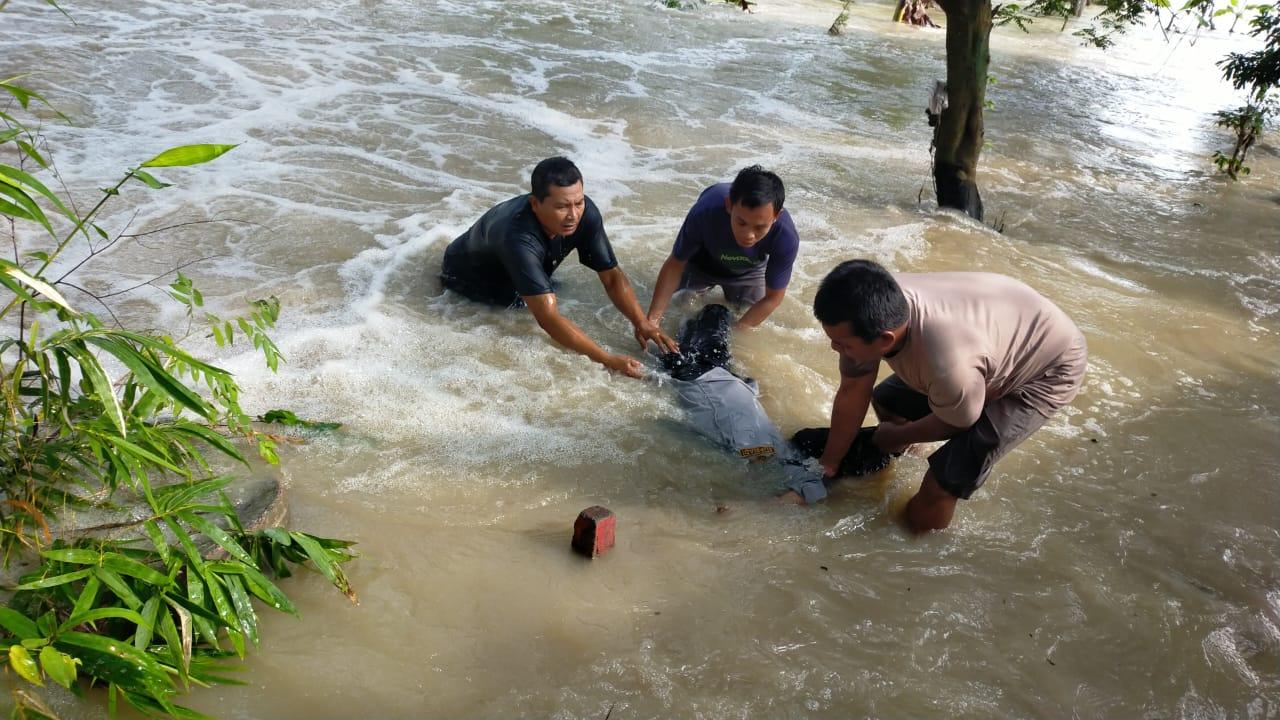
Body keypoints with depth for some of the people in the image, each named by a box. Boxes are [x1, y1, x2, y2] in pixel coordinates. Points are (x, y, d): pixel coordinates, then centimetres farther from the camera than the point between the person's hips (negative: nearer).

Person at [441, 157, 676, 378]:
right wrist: (609, 360, -50)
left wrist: (643, 323, -35)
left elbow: (612, 276, -20)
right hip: (468, 275, -5)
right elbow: (548, 318, -48)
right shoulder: (520, 239, -46)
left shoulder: (585, 212, -28)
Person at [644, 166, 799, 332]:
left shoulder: (786, 238, -41)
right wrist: (652, 321, -31)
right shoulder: (705, 212, -43)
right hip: (701, 262, 0)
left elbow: (773, 298, -26)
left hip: (748, 274, 1)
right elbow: (676, 264, -27)